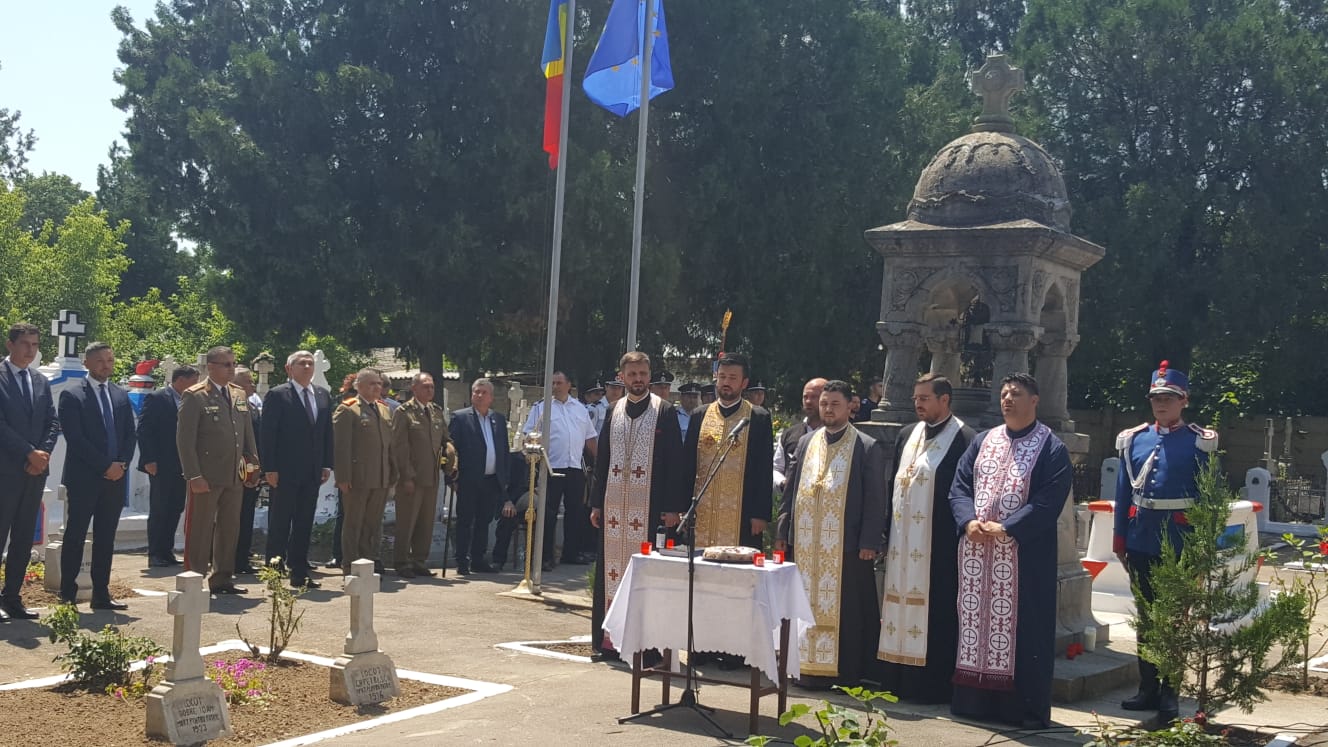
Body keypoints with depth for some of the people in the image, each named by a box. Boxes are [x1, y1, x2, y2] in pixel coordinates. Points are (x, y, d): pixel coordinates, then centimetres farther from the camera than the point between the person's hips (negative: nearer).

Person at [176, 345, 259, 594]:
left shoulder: (240, 395, 13)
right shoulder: (194, 396, -7)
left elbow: (248, 434, 18)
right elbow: (185, 440, -10)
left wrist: (253, 465, 9)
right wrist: (194, 476, -15)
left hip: (235, 477, 7)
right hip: (206, 477, -6)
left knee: (230, 528, 11)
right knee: (200, 530, 0)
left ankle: (223, 579, 21)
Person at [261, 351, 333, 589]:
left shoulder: (323, 395, 12)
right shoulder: (277, 395, -5)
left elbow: (327, 432, 14)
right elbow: (268, 434, -8)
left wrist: (327, 464, 7)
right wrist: (269, 468, -13)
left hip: (312, 471, 6)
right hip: (285, 472, -5)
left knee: (304, 525, 9)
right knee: (279, 525, 1)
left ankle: (299, 574, 15)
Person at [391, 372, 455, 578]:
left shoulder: (437, 411, 14)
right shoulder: (403, 412, -7)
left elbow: (446, 438, 20)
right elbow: (399, 447, -10)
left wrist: (450, 451, -2)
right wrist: (407, 476, -14)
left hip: (432, 477, 6)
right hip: (411, 478, -6)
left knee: (427, 523, 11)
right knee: (406, 522, 0)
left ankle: (419, 561, 21)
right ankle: (401, 563, 9)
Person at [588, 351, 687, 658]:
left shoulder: (664, 411, -1)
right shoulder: (614, 412, 12)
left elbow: (674, 461, -4)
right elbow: (602, 459, 15)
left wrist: (673, 507, -10)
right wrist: (596, 503, 10)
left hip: (649, 505, -4)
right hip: (614, 504, 4)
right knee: (611, 568, 5)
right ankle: (610, 638, 12)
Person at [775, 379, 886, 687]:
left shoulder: (868, 448, -1)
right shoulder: (806, 443, 12)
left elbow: (875, 499, -4)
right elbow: (791, 489, 15)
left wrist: (869, 543, -10)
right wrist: (782, 532, 9)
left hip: (846, 546, -4)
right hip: (806, 543, 4)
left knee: (845, 610, 0)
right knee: (808, 606, 7)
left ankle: (845, 673, 8)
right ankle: (811, 665, 15)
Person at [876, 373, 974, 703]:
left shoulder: (963, 439, -7)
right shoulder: (907, 435, 14)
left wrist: (958, 534, -14)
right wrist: (888, 533, 11)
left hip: (937, 544, -7)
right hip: (903, 543, 7)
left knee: (934, 613, -2)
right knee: (901, 608, 9)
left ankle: (932, 685, 5)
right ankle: (897, 681, 15)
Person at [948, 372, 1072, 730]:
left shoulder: (1051, 449, -3)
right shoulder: (983, 441, 12)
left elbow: (1048, 501, -13)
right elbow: (959, 485, 8)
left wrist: (1005, 528, -19)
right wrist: (969, 520, -11)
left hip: (1025, 555, -5)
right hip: (976, 551, 5)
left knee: (1023, 627, -1)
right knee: (976, 620, 8)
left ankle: (1028, 707, 7)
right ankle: (975, 698, 17)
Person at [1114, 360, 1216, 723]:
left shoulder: (1199, 443, -4)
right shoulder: (1134, 439, 6)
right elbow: (1124, 492, 8)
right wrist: (1119, 538, 5)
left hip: (1180, 543, -4)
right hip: (1141, 543, 4)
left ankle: (1169, 693, 11)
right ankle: (1148, 688, 22)